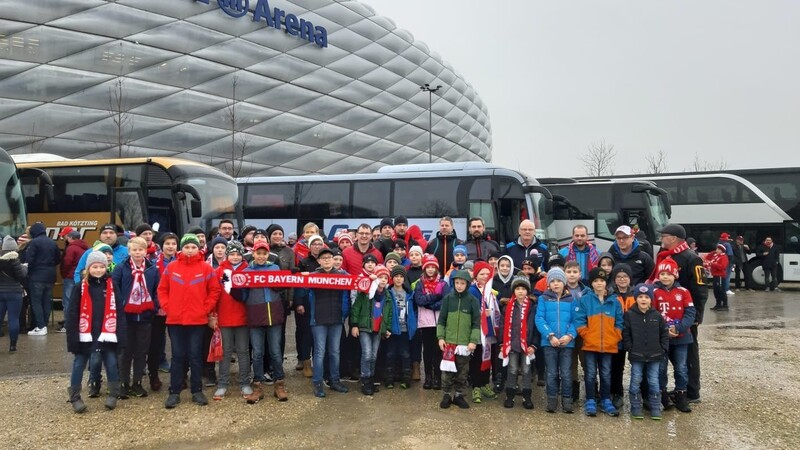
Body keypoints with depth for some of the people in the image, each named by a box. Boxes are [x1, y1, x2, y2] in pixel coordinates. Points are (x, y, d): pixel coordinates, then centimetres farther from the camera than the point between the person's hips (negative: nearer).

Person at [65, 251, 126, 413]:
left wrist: (120, 334, -4)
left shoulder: (112, 285, 2)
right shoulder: (81, 287, -2)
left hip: (107, 334, 1)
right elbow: (73, 313, -2)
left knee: (111, 363, 5)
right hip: (85, 334, 0)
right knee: (79, 365, 8)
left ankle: (113, 394, 20)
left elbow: (118, 311, 2)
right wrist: (73, 336, -7)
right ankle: (75, 397, 19)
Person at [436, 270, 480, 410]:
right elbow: (441, 319, 4)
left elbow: (476, 322, -1)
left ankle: (459, 395, 21)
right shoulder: (448, 298, 1)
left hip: (465, 342, 0)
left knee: (462, 371, 8)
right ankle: (447, 394, 15)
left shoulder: (473, 300, -2)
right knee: (447, 370, 2)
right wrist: (440, 337, -3)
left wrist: (473, 340, -8)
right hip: (449, 341, 0)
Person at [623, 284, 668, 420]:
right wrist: (630, 348, -7)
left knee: (654, 382, 7)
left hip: (654, 356, 1)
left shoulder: (657, 316, 1)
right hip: (636, 356, -1)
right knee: (635, 382, 5)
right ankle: (636, 408, 15)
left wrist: (663, 349, 0)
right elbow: (625, 334, -2)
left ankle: (655, 408, 18)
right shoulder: (629, 315, -4)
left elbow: (664, 334, 7)